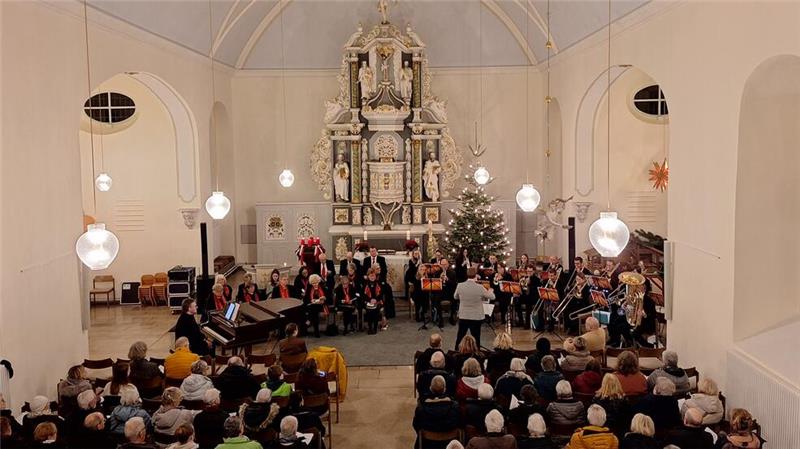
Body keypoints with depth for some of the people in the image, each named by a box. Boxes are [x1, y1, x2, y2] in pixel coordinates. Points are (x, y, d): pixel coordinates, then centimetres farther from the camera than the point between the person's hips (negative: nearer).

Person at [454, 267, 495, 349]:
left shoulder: (460, 286, -11)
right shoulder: (480, 287, -18)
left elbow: (455, 297, 8)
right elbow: (492, 297, -4)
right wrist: (490, 291, 18)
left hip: (463, 316, 3)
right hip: (476, 317, -2)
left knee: (460, 337, 17)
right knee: (476, 338, 8)